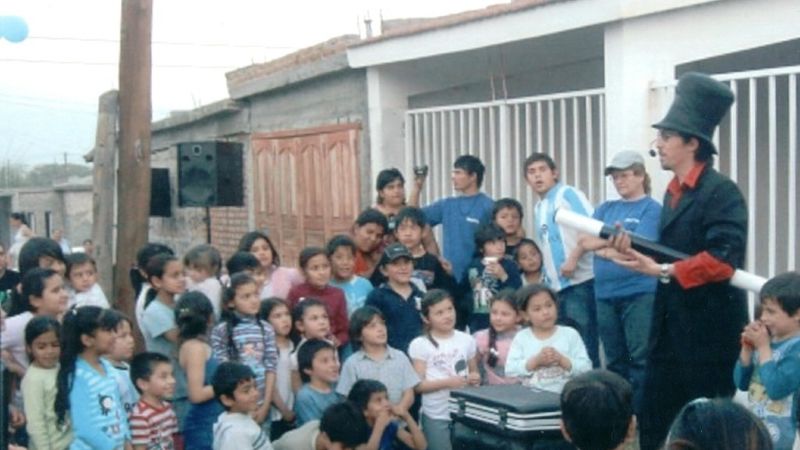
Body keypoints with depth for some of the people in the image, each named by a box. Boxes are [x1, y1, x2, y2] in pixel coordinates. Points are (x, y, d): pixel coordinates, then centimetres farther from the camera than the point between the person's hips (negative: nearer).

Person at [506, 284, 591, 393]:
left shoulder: (570, 334, 6)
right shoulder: (521, 337, 7)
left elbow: (586, 369, -1)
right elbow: (510, 371, -3)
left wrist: (562, 360, -13)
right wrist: (535, 360, -12)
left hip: (564, 395, 1)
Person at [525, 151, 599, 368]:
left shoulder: (568, 194, -2)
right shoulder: (538, 207, 19)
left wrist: (574, 259, -18)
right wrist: (547, 281, 16)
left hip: (579, 282, -8)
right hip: (556, 286, 8)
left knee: (584, 345, -6)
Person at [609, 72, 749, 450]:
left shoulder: (721, 192, -14)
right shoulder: (674, 192, 13)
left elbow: (722, 259, -25)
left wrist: (663, 271, -22)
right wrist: (637, 255, -4)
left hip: (709, 325, -8)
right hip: (672, 324, 8)